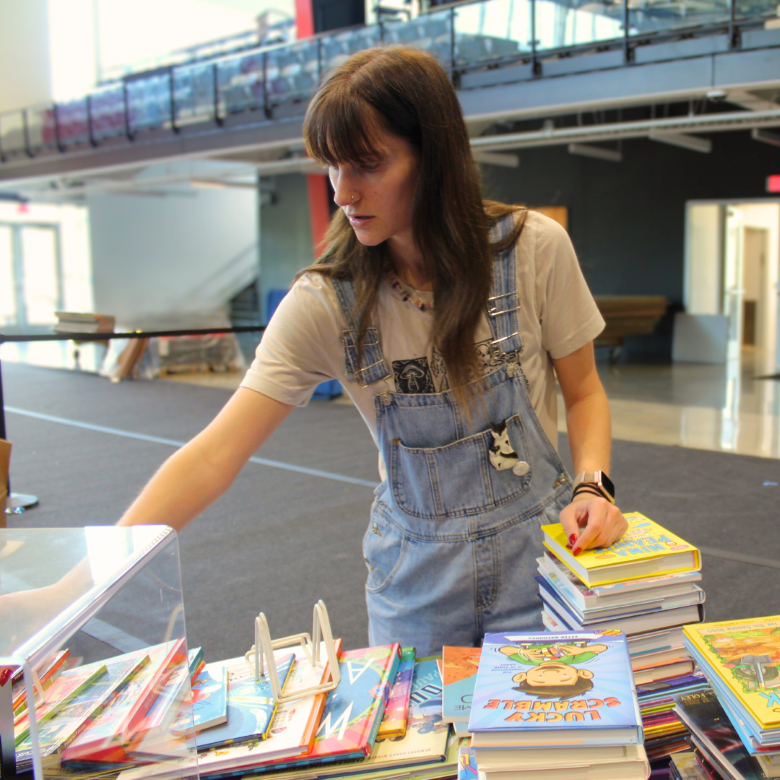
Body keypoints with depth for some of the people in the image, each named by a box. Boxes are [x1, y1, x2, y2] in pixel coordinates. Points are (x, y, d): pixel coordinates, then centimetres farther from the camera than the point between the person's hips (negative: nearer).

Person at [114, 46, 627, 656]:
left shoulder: (534, 249, -14)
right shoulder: (327, 302, -15)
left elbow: (584, 390, 1)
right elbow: (214, 456, -20)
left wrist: (593, 484, -18)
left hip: (538, 553, 0)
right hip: (415, 572, 1)